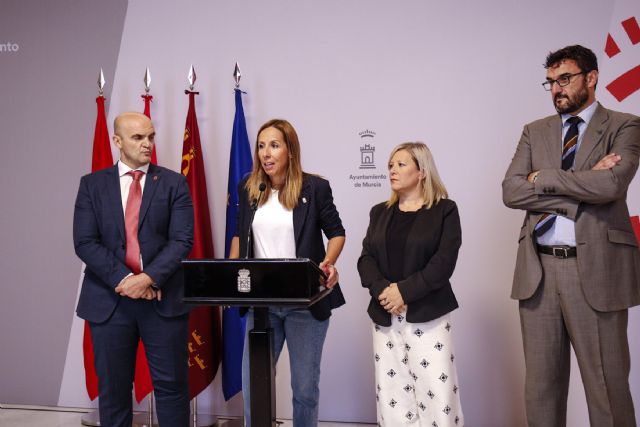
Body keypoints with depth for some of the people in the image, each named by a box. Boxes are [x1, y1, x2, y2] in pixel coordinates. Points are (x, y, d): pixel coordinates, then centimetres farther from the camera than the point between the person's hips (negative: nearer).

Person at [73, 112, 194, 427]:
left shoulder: (174, 183, 4)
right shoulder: (92, 184, 6)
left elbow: (182, 240, -5)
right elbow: (85, 242, -3)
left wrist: (148, 278, -17)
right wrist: (124, 280, -14)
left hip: (163, 298, -1)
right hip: (109, 299, 1)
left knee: (171, 385, 5)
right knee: (112, 389, 10)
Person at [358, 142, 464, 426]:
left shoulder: (444, 210, 1)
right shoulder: (380, 213, 14)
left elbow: (444, 262, -9)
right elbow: (366, 259, 6)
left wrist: (404, 291, -17)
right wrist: (381, 289, -13)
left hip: (427, 314, -4)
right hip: (385, 315, 4)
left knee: (437, 392, -7)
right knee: (391, 391, 6)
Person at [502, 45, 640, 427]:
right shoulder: (535, 132, 14)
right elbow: (511, 191, 0)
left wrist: (543, 179, -6)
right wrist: (581, 186, -9)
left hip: (596, 269, -3)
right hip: (538, 269, 4)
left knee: (607, 388, 4)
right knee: (541, 384, 10)